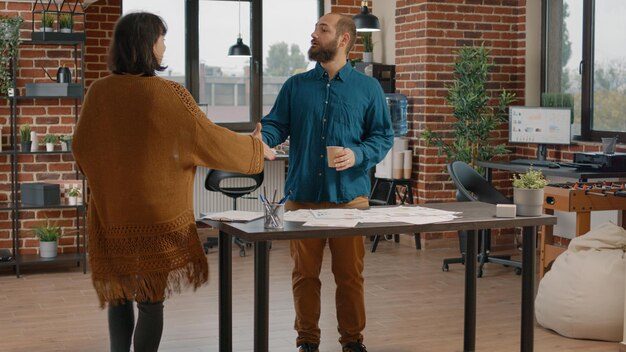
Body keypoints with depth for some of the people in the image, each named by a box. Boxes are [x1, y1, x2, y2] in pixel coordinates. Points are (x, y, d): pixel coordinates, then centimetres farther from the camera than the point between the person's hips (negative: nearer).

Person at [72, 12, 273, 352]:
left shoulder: (99, 92, -3)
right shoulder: (168, 94, -14)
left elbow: (82, 149, 7)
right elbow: (211, 141, -5)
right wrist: (257, 148, 11)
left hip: (110, 213, 4)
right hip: (157, 214, -4)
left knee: (118, 297, 17)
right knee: (151, 301, 7)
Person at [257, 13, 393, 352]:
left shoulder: (368, 88, 4)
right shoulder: (295, 86, 9)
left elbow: (383, 136, 4)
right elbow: (276, 124, 2)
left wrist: (358, 155, -15)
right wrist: (262, 137, -21)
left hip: (350, 196, -1)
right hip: (302, 196, 1)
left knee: (350, 274, 6)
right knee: (305, 273, 7)